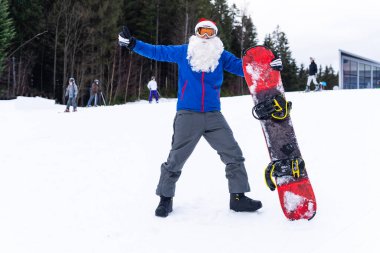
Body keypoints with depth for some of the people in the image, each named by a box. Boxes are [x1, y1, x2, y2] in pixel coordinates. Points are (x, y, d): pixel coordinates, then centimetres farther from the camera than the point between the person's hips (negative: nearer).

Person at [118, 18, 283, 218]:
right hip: (187, 115, -2)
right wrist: (133, 44, 6)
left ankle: (238, 197, 14)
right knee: (176, 159, 0)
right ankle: (165, 199, 18)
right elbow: (157, 52, 12)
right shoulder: (183, 52, 5)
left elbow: (242, 67, 7)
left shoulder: (221, 56, 8)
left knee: (234, 155, 1)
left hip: (213, 115, 3)